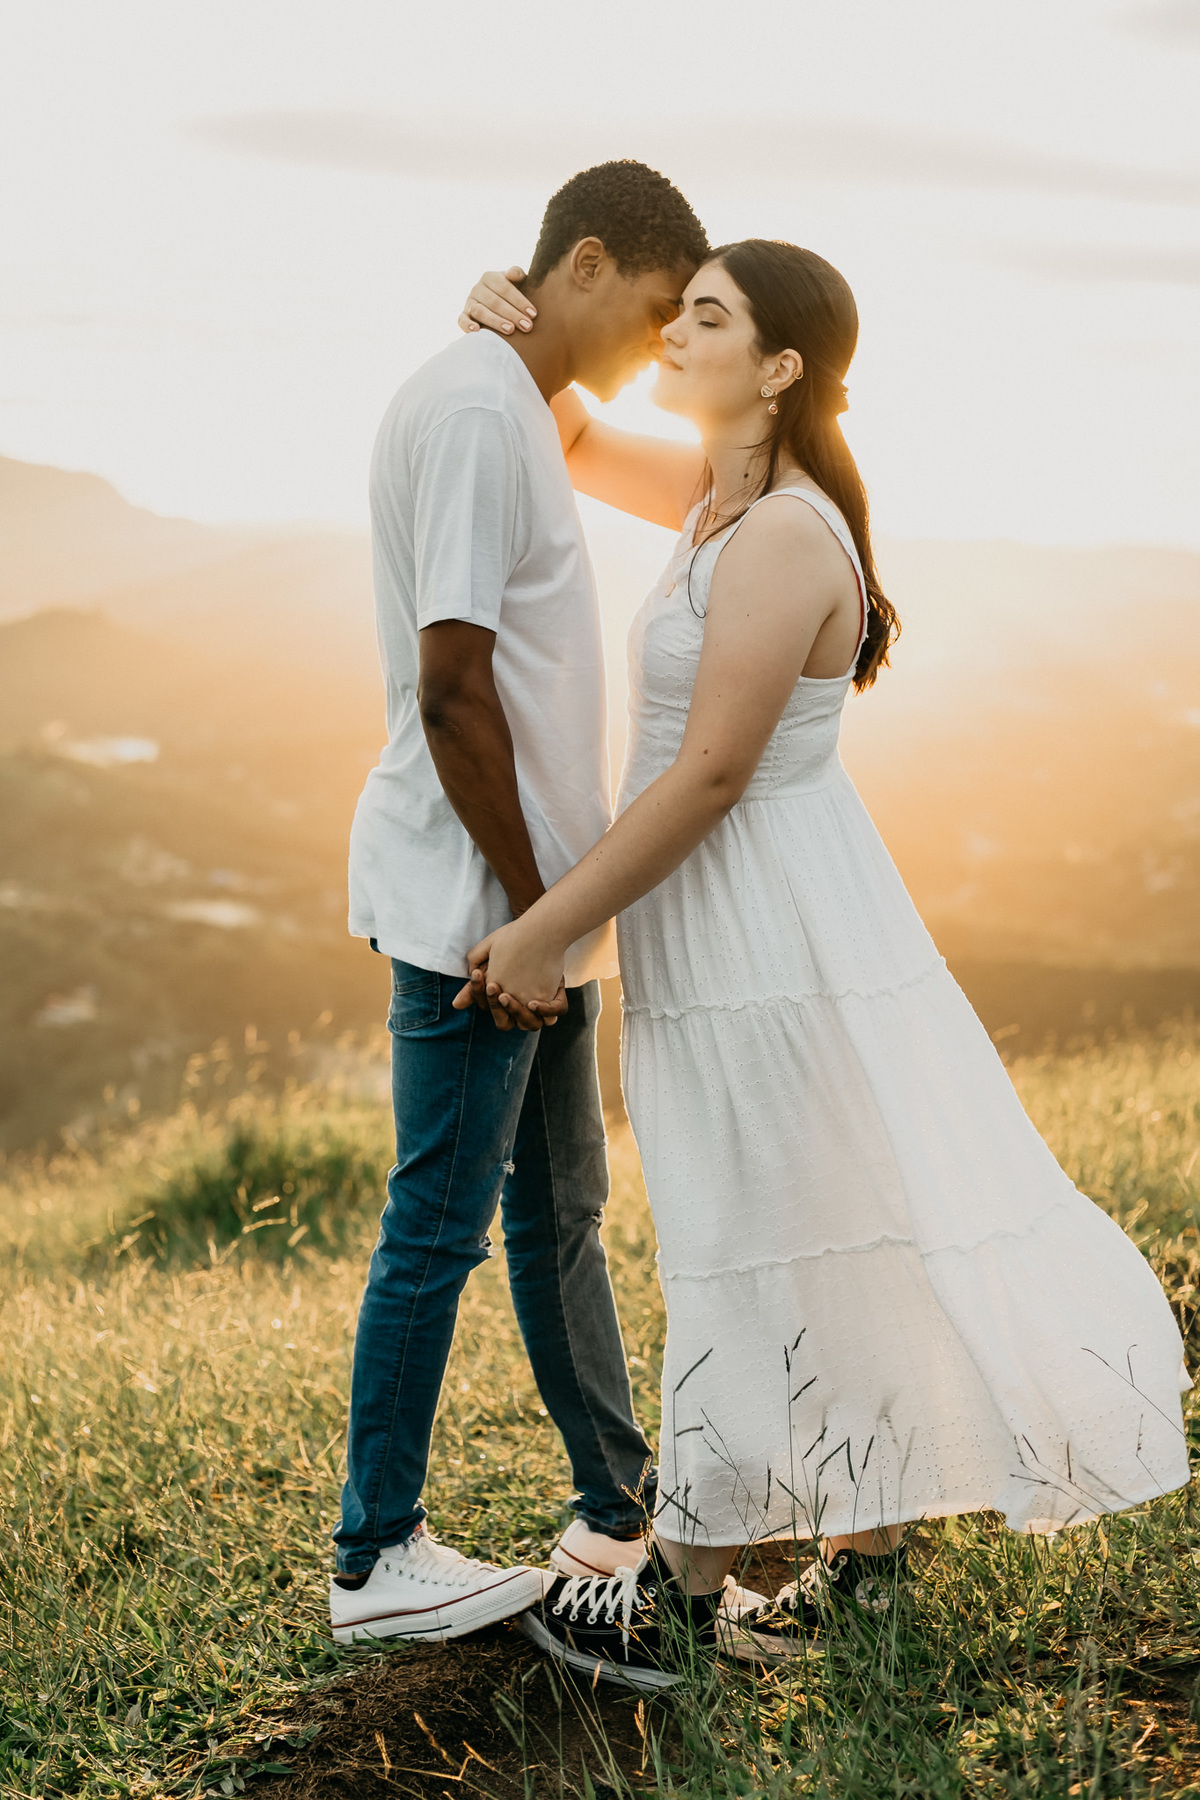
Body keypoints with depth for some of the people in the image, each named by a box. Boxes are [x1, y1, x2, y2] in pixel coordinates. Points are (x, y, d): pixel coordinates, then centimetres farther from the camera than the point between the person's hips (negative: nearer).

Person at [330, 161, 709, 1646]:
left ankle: (623, 1509, 28)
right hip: (472, 906, -10)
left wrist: (561, 907, 14)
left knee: (560, 1211, 16)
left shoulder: (512, 407, 15)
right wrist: (530, 906, -17)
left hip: (534, 904, 10)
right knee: (442, 1223, 0)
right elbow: (452, 691, -22)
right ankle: (375, 1563, 13)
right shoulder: (473, 411, -16)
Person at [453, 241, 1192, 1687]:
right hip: (749, 929, 9)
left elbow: (708, 777, -21)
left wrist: (547, 927, -17)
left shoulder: (783, 542, -20)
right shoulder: (723, 497, 8)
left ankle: (679, 1598, 16)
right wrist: (518, 338, 1)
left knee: (756, 1253, 2)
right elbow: (578, 450, 22)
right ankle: (867, 1556, 30)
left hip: (762, 940, -9)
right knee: (840, 1239, 16)